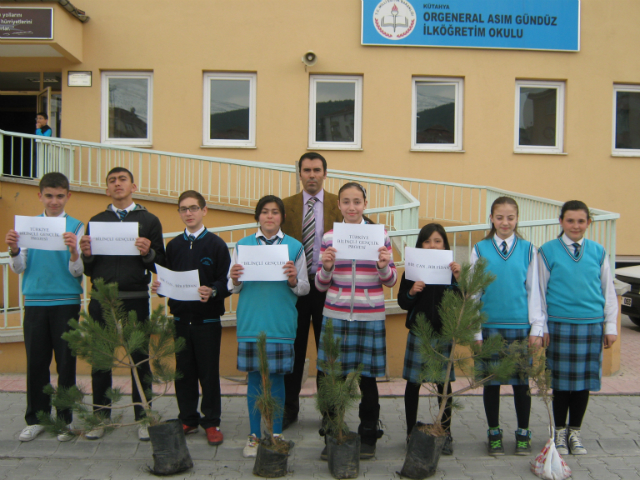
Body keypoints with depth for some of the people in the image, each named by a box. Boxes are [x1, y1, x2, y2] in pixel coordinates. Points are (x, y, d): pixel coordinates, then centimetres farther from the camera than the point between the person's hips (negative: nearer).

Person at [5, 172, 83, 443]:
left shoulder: (76, 227, 0)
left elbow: (77, 272, -5)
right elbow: (18, 268, 7)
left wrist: (74, 251, -24)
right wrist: (14, 251, -13)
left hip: (66, 302, -2)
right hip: (35, 301, 2)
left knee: (66, 361, 3)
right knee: (36, 361, 6)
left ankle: (65, 419, 15)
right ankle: (36, 419, 19)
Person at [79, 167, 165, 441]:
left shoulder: (149, 220, 6)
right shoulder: (96, 221, 13)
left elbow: (160, 265, 1)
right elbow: (87, 270, 10)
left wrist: (148, 253, -18)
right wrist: (86, 254, -11)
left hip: (135, 300, -2)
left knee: (140, 359, 3)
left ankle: (143, 417, 14)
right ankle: (100, 416, 20)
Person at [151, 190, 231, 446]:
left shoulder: (216, 244, -2)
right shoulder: (173, 245, 11)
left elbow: (226, 281, -8)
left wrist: (213, 291, -26)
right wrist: (159, 286, -8)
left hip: (207, 319, -4)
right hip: (181, 317, 4)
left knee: (209, 372, 2)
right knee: (184, 371, 10)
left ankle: (211, 422, 14)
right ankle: (188, 419, 23)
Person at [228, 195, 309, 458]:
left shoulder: (294, 247, 4)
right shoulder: (242, 245, 7)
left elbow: (305, 288, 4)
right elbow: (233, 287, 7)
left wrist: (294, 281, -16)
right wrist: (235, 281, -14)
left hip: (281, 324, -1)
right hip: (251, 321, 1)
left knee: (277, 377, 5)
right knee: (254, 376, 7)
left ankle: (277, 434, 18)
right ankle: (254, 435, 18)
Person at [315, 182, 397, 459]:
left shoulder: (380, 235, 2)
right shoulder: (329, 237, 5)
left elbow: (391, 282, 6)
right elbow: (320, 285, 7)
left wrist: (384, 266, -14)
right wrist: (327, 267, -13)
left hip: (370, 317, -1)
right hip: (336, 316, 1)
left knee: (367, 378, 6)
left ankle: (368, 437, 24)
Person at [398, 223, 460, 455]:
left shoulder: (451, 270, 1)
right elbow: (402, 303, 2)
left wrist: (458, 279, -16)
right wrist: (411, 292, -17)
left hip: (443, 333, 0)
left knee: (444, 383, 6)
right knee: (413, 383, 5)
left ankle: (446, 433, 17)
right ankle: (411, 432, 17)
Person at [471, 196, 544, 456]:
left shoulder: (528, 249, 4)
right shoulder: (480, 249, 2)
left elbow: (534, 290, 5)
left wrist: (537, 327, 0)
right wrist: (475, 332, -1)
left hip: (520, 326, 0)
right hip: (490, 326, 0)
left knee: (521, 380, 7)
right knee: (491, 381, 8)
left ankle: (523, 433, 23)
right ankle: (494, 433, 23)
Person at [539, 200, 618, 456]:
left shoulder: (598, 252, 6)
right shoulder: (548, 251, 0)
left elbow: (608, 291, 11)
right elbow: (539, 291, 3)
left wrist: (610, 326, 8)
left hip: (591, 324, 2)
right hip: (559, 325, -2)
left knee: (584, 380, 8)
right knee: (561, 381, 5)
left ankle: (574, 431, 25)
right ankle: (559, 431, 22)